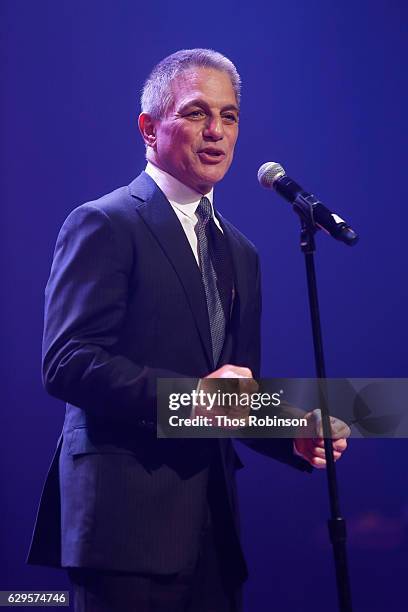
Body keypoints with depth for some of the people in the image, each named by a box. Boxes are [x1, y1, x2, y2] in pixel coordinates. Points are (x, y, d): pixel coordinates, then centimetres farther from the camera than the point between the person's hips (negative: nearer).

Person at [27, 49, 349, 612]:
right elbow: (66, 363, -15)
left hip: (214, 525, 7)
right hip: (130, 519, -7)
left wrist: (294, 437, 4)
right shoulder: (103, 224, -4)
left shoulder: (240, 252, 21)